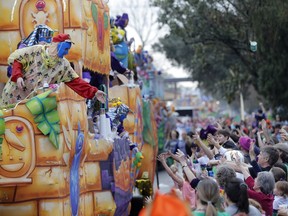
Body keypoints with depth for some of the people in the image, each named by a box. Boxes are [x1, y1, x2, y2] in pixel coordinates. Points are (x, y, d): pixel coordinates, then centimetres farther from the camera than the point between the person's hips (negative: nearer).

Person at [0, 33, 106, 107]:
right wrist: (18, 76, -23)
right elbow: (16, 59, -9)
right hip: (15, 93, -3)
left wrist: (94, 92, -11)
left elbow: (75, 81, -3)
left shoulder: (63, 65, -1)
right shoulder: (36, 51, -12)